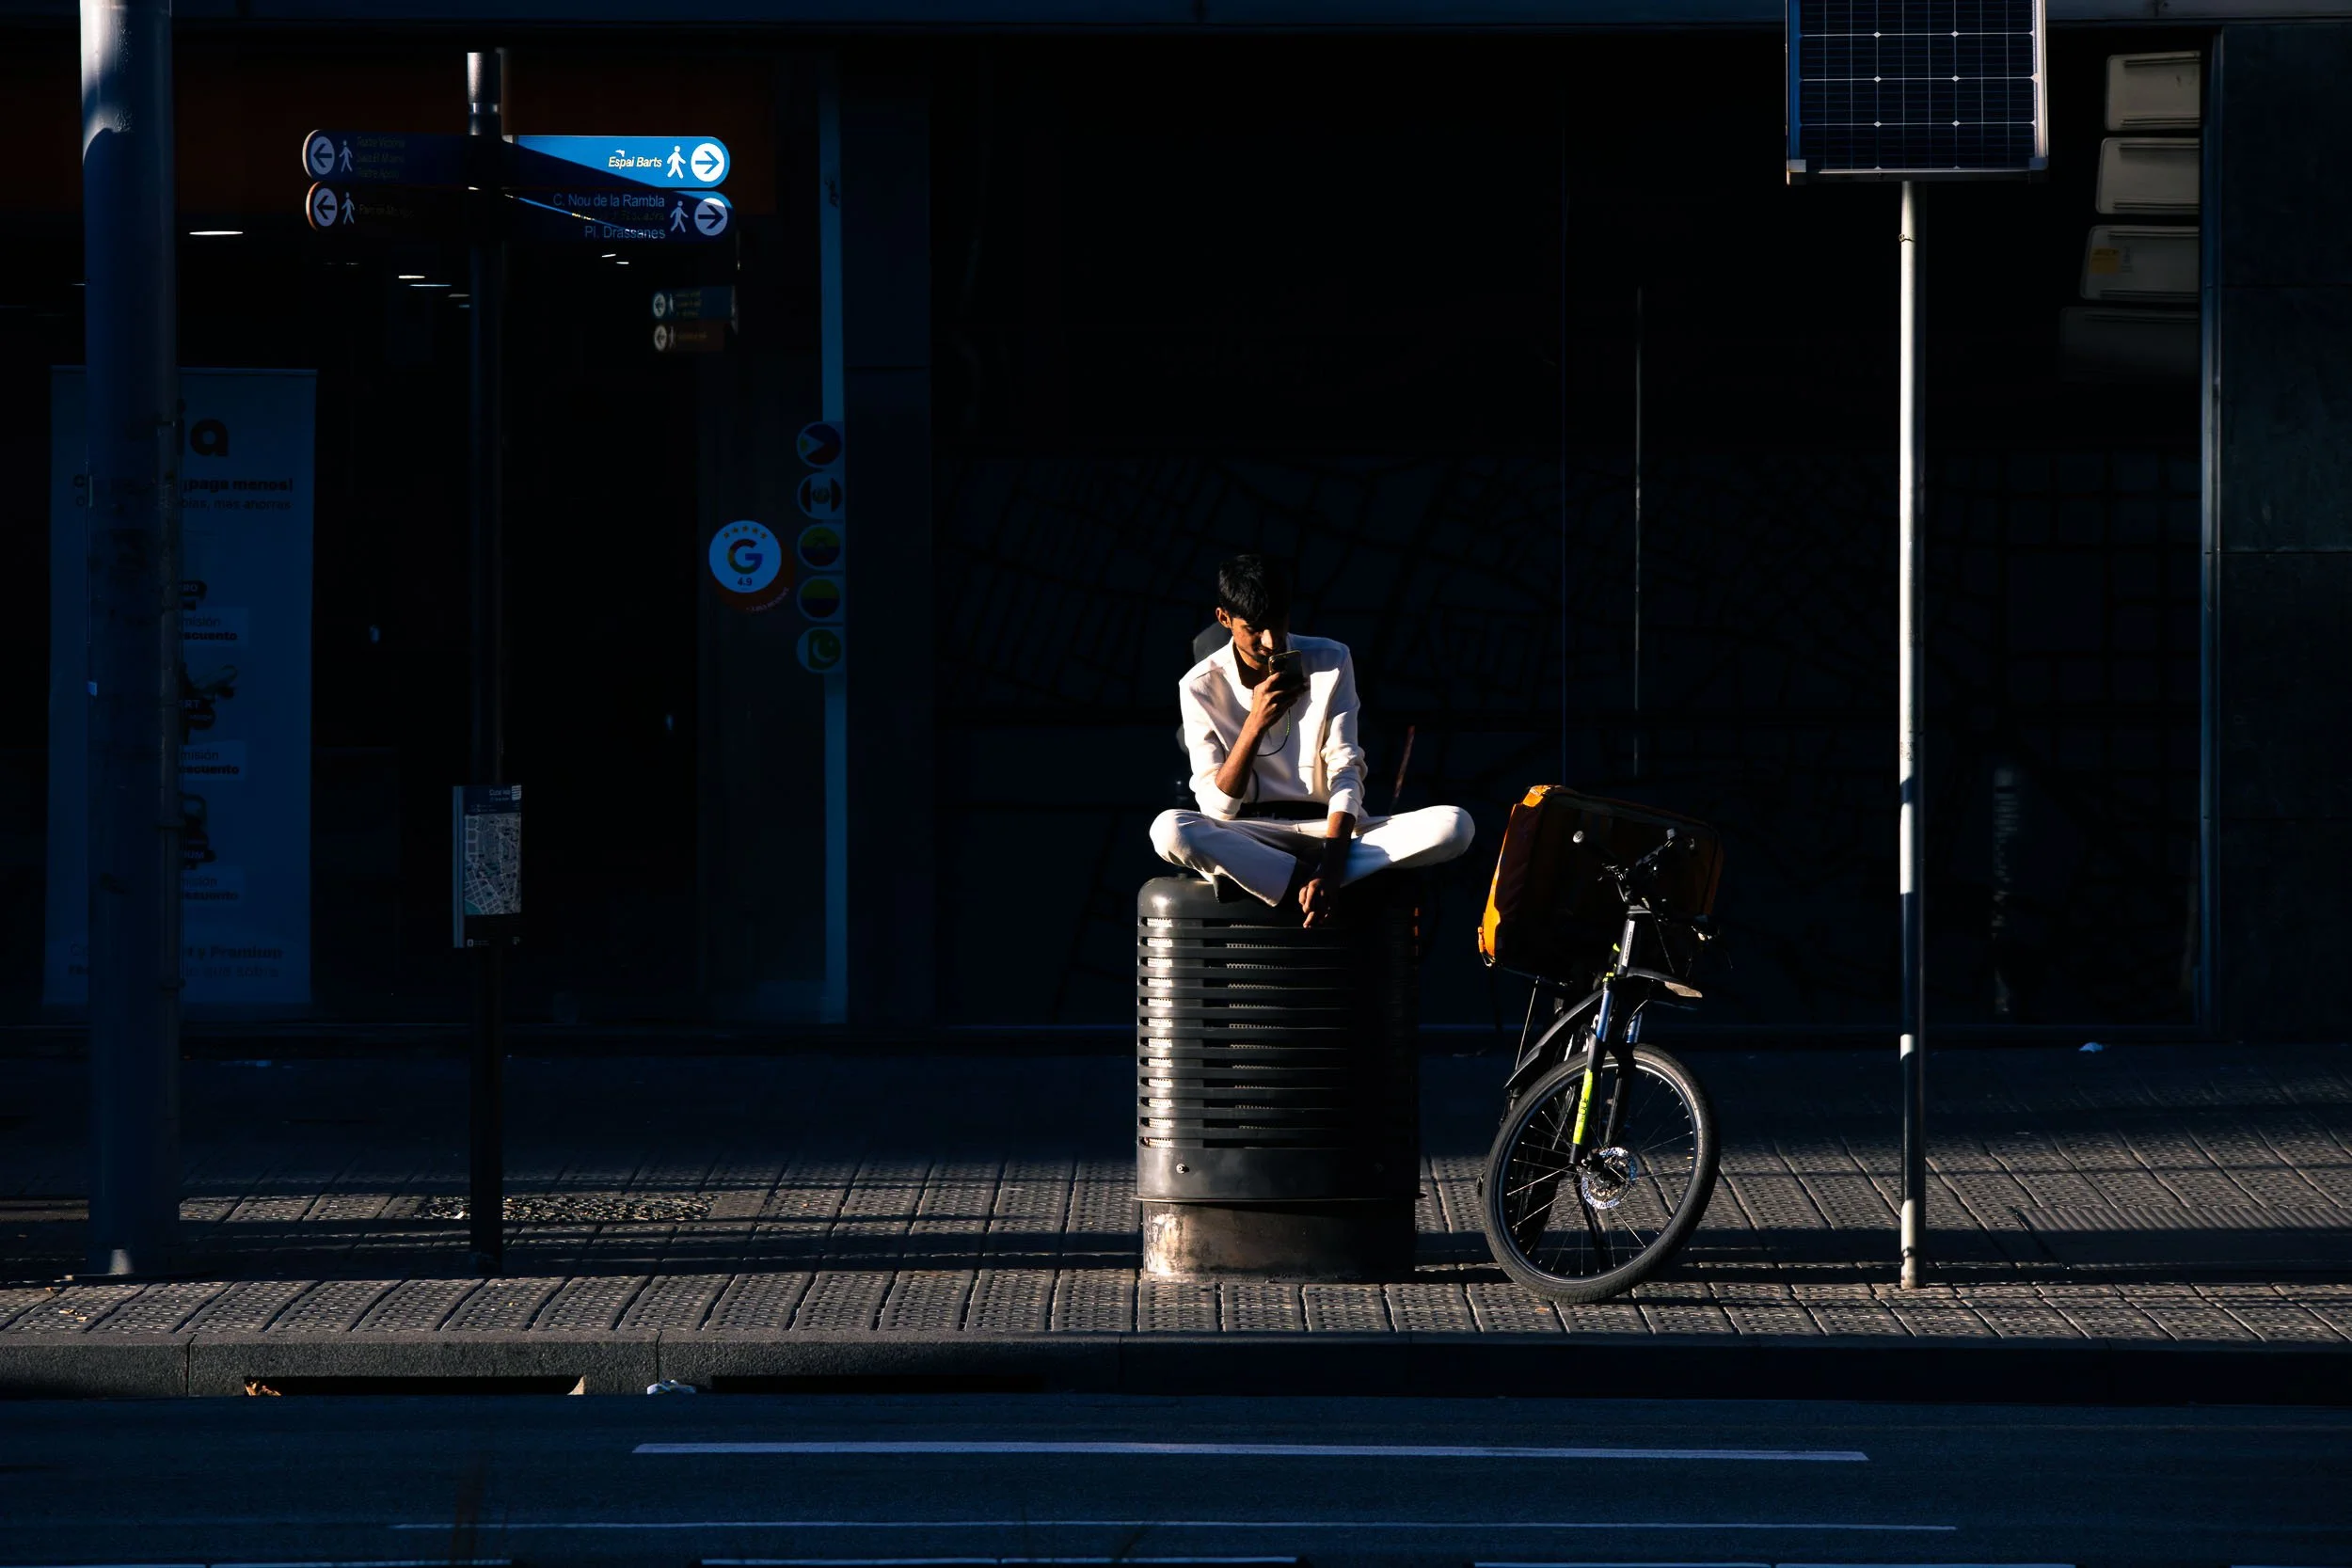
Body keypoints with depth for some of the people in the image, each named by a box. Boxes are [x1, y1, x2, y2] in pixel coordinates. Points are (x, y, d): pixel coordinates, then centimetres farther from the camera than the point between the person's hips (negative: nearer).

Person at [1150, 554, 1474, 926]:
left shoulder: (1331, 661, -1)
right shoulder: (1200, 686, -5)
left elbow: (1346, 772, -8)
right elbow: (1218, 809, -10)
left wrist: (1329, 867, -24)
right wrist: (1255, 724, -25)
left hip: (1329, 828, 2)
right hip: (1252, 836, -2)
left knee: (1454, 825, -25)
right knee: (1169, 830, -36)